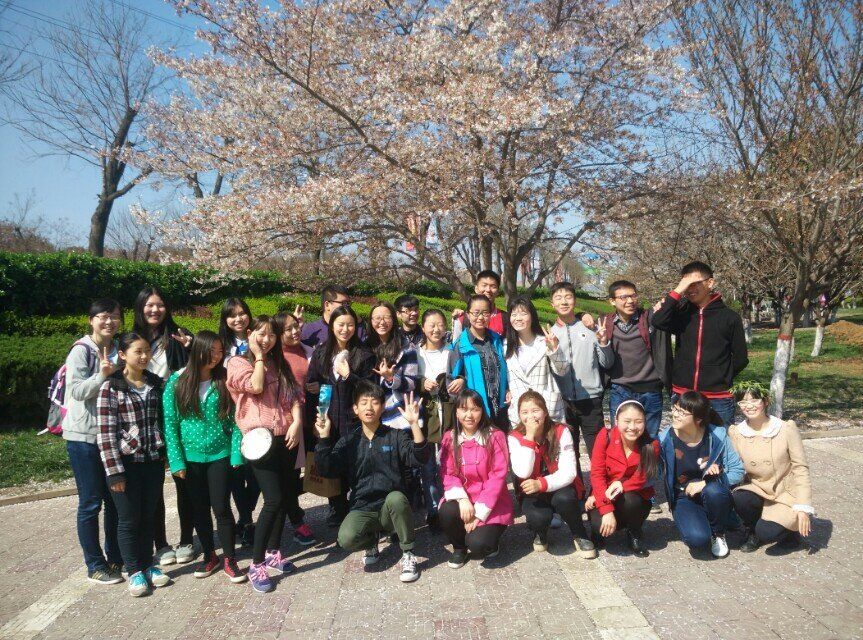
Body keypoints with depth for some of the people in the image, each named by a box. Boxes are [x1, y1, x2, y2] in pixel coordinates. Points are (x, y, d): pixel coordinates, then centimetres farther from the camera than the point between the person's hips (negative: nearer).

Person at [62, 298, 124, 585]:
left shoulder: (118, 351, 8)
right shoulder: (81, 351, -9)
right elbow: (76, 390, -18)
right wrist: (102, 375, -31)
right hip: (84, 436, -6)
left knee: (115, 500, 13)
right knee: (91, 503, 3)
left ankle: (115, 558, 26)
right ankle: (95, 565, 14)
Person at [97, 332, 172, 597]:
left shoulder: (156, 384, 5)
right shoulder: (110, 388, -10)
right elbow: (106, 434, -12)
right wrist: (114, 472, -14)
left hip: (154, 461, 4)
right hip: (127, 463, -4)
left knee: (148, 517, 14)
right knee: (129, 519, 8)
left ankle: (148, 565, 30)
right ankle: (134, 571, 23)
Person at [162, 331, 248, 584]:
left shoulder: (224, 381, -3)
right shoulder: (177, 382, -5)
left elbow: (234, 420, -2)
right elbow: (170, 423, -4)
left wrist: (236, 453, -9)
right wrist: (176, 460, -8)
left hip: (220, 455, -1)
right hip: (191, 457, 1)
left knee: (222, 508, 1)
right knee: (200, 509, 13)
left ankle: (229, 560, 16)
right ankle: (210, 557, 30)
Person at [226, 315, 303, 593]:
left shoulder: (280, 364, 17)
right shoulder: (238, 362, 2)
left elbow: (294, 395, 9)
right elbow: (255, 387, -15)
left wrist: (297, 422, -7)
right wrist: (258, 356, -4)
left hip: (287, 436, 6)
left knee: (283, 496, 10)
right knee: (274, 500, -13)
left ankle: (273, 552, 26)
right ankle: (256, 564, -2)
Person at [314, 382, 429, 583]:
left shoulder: (397, 436, 2)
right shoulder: (348, 442, 7)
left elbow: (418, 458, -15)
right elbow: (327, 470, -5)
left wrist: (415, 424, -27)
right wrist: (324, 437, -15)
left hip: (392, 509, -1)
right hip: (362, 510, 1)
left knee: (395, 498, -36)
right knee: (347, 538, -30)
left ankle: (408, 554, -12)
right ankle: (372, 540, 9)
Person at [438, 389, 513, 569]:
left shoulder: (495, 436, -9)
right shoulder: (449, 438, 1)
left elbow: (498, 475, -13)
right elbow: (448, 473, -3)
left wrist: (479, 512, -17)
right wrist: (462, 499, -21)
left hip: (491, 504, -3)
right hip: (462, 499, 3)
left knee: (477, 544, -26)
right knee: (446, 512, -30)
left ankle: (489, 542, 14)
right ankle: (459, 547, 4)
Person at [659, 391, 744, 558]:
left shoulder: (718, 435, -11)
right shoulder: (665, 439, -12)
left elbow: (738, 471, -9)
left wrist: (705, 483, -19)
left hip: (714, 494, 1)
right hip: (684, 497, -1)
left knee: (714, 491, -36)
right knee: (697, 538, -29)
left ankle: (718, 534, -3)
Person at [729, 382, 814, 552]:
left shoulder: (786, 429, -11)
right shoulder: (735, 432, -4)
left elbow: (800, 469, -9)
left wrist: (803, 508, -15)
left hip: (786, 494, -3)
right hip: (757, 490, 3)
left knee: (766, 533, -26)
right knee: (738, 498, -30)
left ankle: (790, 526, 10)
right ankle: (753, 531, 2)